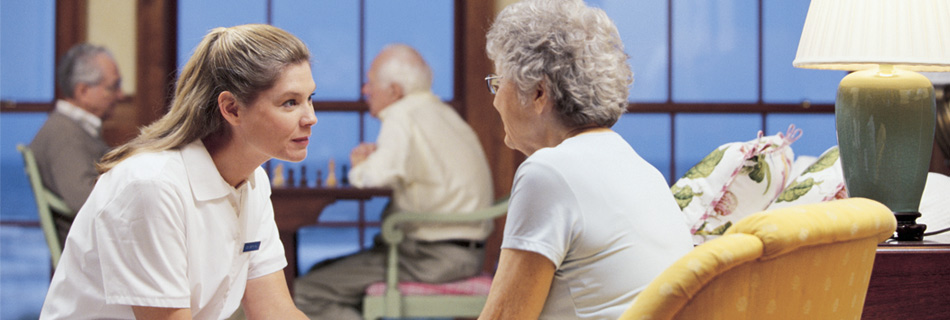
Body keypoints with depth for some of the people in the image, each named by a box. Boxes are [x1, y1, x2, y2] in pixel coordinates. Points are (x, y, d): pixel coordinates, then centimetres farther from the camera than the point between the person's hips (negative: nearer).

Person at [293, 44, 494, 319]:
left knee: (307, 293, -13)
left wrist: (360, 167, -4)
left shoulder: (404, 118, -13)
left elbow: (382, 175, -27)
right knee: (321, 271, 19)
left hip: (433, 256, -11)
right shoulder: (443, 112, 17)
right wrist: (375, 155, 6)